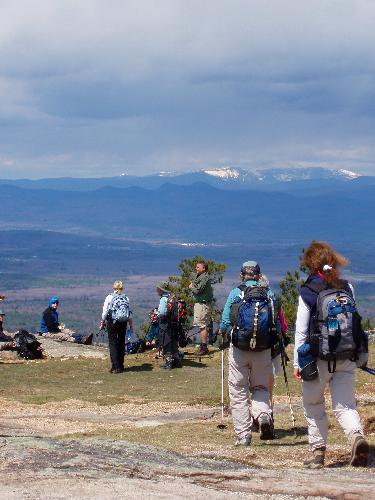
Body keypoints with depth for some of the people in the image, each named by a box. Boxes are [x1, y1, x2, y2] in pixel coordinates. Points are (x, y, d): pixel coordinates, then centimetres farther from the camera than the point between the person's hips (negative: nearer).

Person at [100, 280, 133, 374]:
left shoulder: (109, 297, -6)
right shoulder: (126, 298, 2)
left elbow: (105, 313, -4)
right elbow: (130, 315, 4)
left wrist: (102, 324, 7)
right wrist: (131, 326, 12)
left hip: (112, 323, -3)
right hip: (123, 324, 3)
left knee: (113, 343, -1)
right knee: (121, 343, 12)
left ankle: (116, 367, -9)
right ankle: (120, 366, 18)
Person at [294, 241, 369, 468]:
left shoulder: (308, 292, -6)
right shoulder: (348, 288, 4)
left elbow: (301, 330, -5)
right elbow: (355, 320, 9)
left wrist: (298, 362, 2)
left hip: (319, 358, -3)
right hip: (347, 359, 3)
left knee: (314, 406, 15)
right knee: (345, 405, 2)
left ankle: (318, 452, 16)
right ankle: (357, 435, -25)